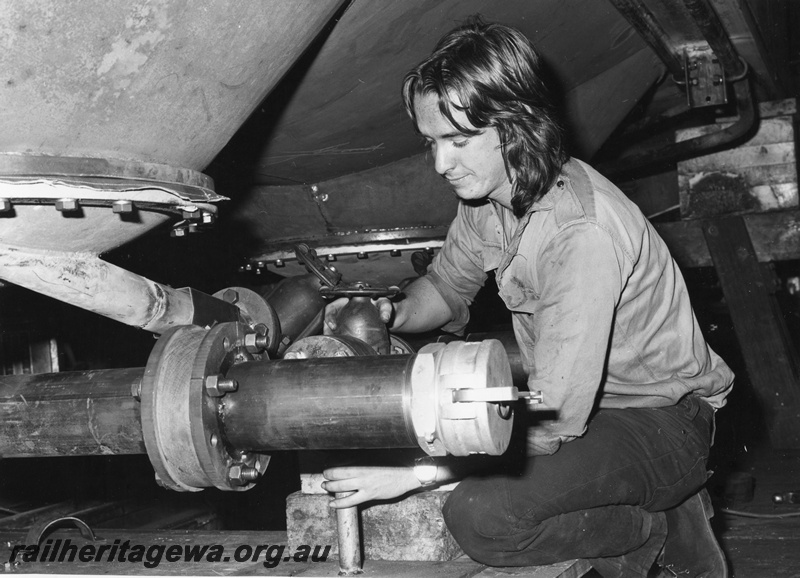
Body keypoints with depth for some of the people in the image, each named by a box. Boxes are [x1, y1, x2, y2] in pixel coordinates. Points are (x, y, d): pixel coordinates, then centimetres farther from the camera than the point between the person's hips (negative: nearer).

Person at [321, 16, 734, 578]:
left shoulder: (583, 232, -31)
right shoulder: (488, 192, -4)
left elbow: (550, 420, -32)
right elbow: (446, 285, 13)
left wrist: (415, 471, -31)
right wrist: (392, 314, -10)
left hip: (662, 422, -9)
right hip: (572, 396, 9)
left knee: (481, 516, -28)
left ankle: (648, 529, 2)